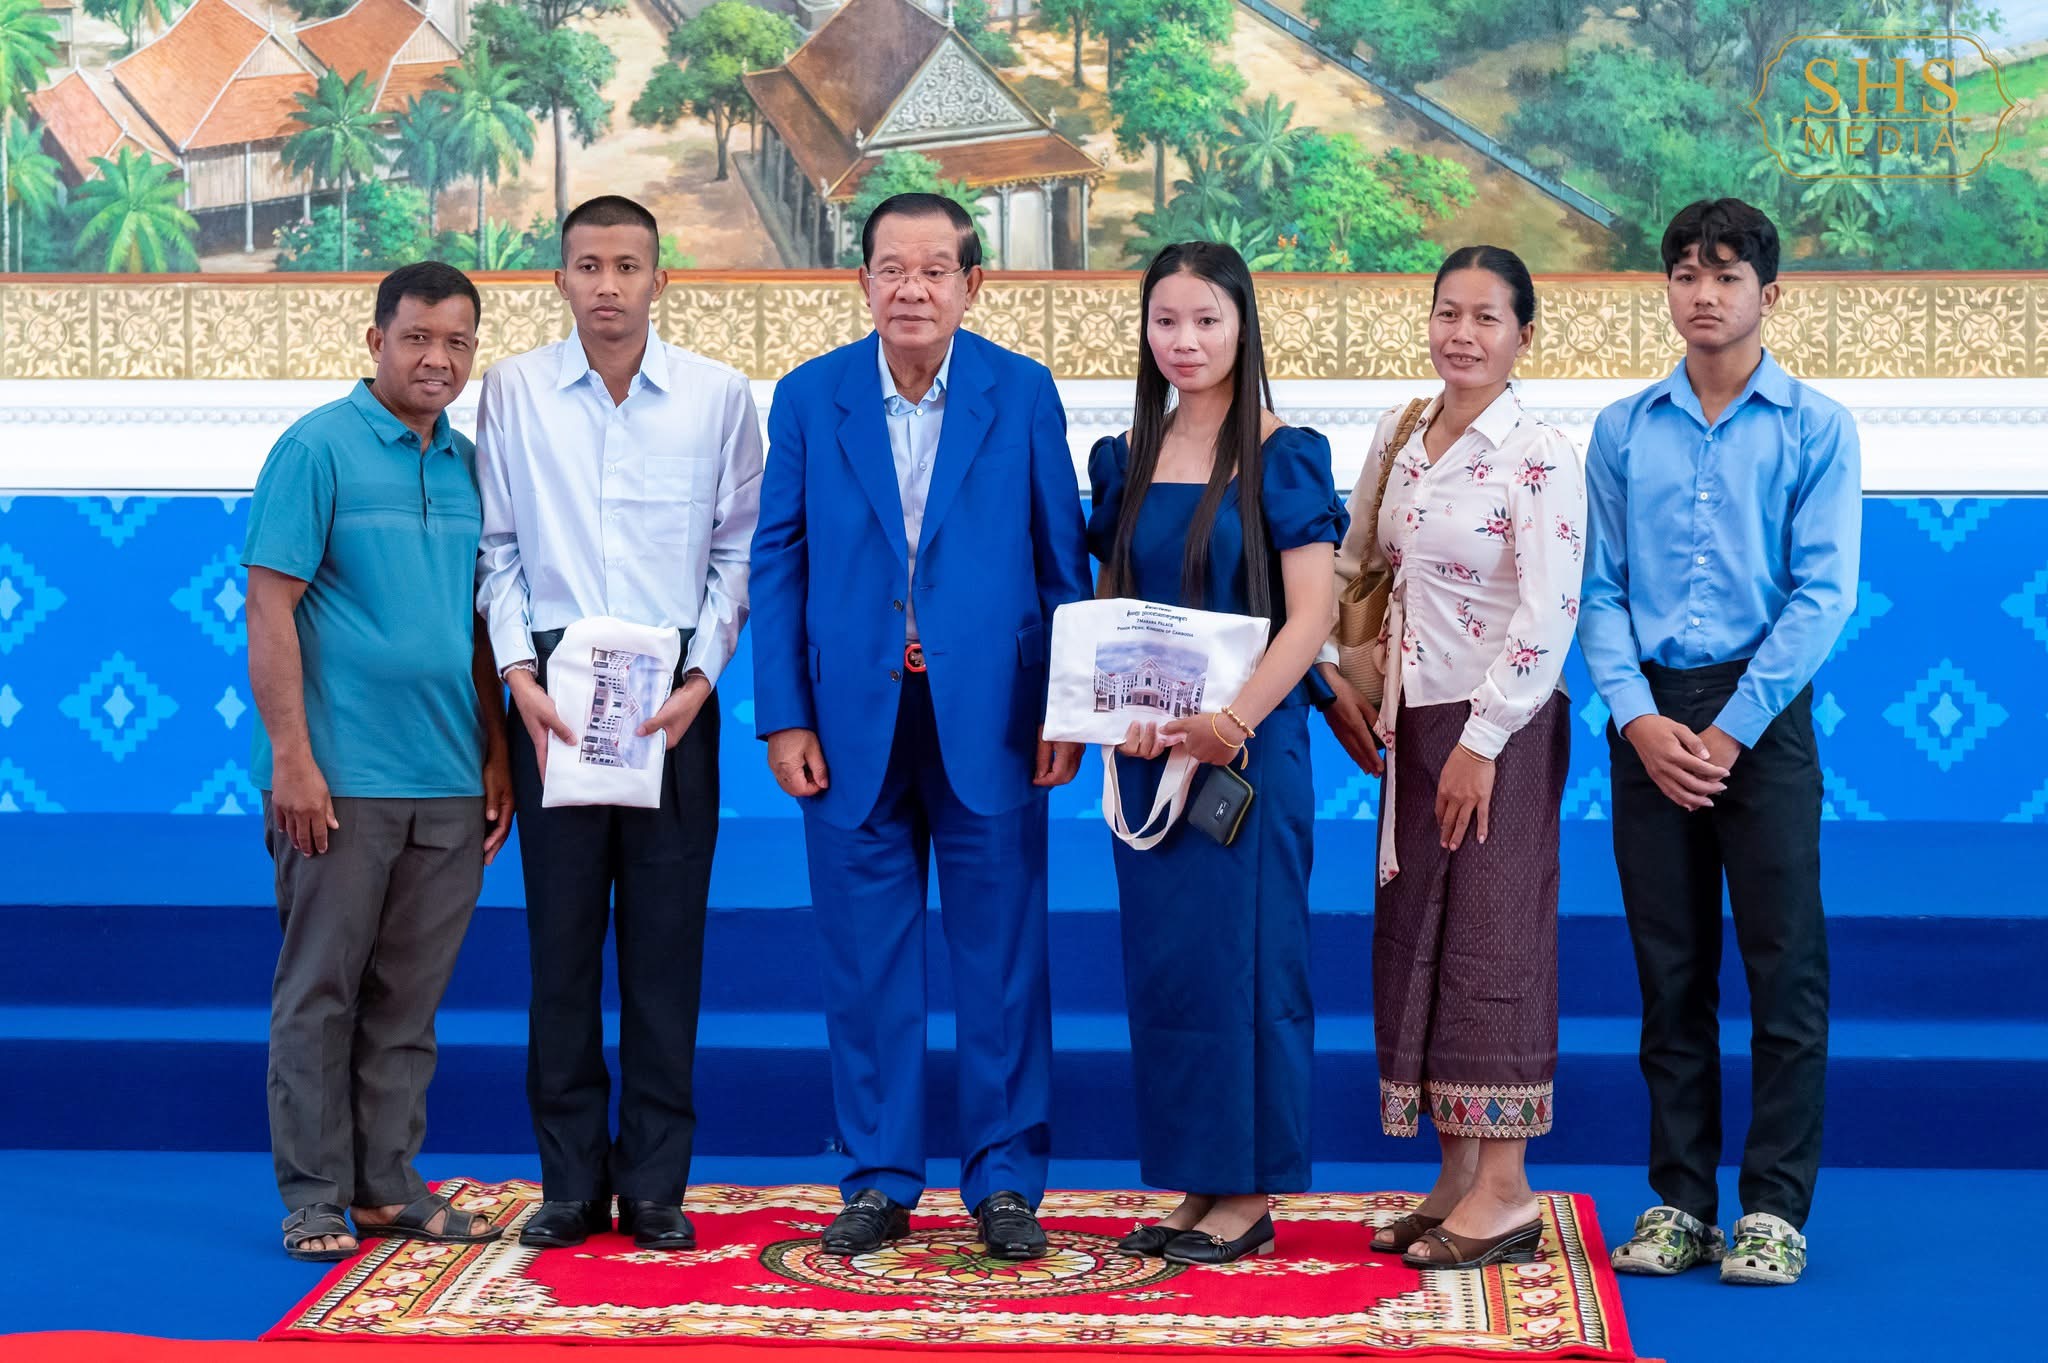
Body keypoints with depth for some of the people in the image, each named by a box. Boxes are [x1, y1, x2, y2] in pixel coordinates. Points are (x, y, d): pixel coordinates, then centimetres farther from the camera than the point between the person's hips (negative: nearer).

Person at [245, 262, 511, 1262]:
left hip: (449, 782, 5)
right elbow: (270, 607, -8)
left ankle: (387, 1185, 18)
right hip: (340, 776, -5)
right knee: (319, 990, 1)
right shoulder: (317, 448, -4)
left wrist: (496, 757, 12)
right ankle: (315, 1196, 8)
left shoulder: (469, 464, 13)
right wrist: (291, 756, -15)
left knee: (410, 996, 10)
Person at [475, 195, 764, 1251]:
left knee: (665, 939, 1)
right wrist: (519, 670, -5)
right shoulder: (513, 392, 5)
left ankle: (655, 1184, 8)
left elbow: (738, 552, 5)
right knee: (561, 933, 2)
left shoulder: (719, 397, 4)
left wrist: (699, 679, -6)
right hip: (553, 688, 1)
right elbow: (497, 548, 7)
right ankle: (571, 1183, 10)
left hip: (672, 695, 0)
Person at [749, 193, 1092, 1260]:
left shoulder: (1023, 393, 2)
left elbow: (1062, 560, 3)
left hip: (988, 719, -1)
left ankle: (1005, 1180, 13)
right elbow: (777, 564, 5)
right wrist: (783, 718, -2)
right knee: (865, 964, 6)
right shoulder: (808, 397, 4)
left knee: (1003, 960, 4)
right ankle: (878, 1181, 16)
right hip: (854, 722, 1)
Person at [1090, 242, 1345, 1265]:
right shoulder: (1126, 460, 10)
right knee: (1160, 954, 7)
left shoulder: (1283, 456, -5)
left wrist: (1232, 718, -21)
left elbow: (1311, 614, -10)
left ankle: (1250, 1195, 6)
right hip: (1148, 747, 5)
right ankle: (1195, 1184, 17)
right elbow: (1108, 607, 12)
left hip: (1249, 741, -5)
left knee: (1243, 947, -3)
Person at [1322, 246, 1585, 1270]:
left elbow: (1548, 616, -17)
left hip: (1502, 726, -7)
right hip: (1413, 720, 7)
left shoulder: (1541, 458, -12)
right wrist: (1335, 678, 9)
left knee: (1492, 942, -5)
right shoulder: (1399, 439, 9)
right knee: (1414, 939, 8)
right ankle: (1458, 1178, 16)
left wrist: (1482, 742, -18)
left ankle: (1505, 1190, 1)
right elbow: (1352, 568, 20)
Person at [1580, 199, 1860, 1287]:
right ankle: (1678, 1201, 14)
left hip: (1762, 716, -3)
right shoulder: (1623, 431, 9)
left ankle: (1774, 1208, 5)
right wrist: (1637, 718, -9)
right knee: (1669, 972, 7)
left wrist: (1730, 731, -12)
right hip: (1650, 721, 3)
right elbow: (1599, 590, 6)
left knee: (1784, 967, -2)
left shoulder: (1814, 428, 0)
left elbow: (1823, 595, -6)